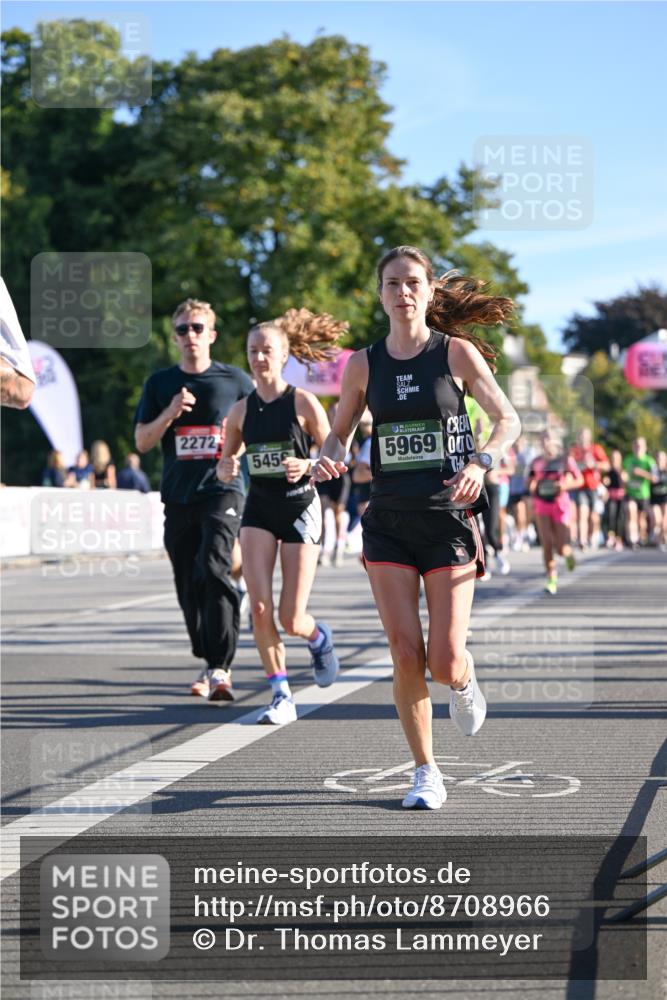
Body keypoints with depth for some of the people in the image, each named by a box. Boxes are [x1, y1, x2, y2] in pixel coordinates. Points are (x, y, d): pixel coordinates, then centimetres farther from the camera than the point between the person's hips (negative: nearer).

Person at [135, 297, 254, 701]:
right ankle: (210, 664, 22)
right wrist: (169, 414, -9)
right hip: (178, 497, 4)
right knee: (189, 587, 7)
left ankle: (221, 666, -22)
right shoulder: (160, 383, 10)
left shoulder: (236, 381, 3)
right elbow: (142, 442, 7)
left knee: (213, 568, -22)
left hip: (222, 490, -4)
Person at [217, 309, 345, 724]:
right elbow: (226, 466, 14)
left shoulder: (304, 402, -6)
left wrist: (306, 466, -23)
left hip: (300, 508, -3)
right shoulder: (241, 410, 4)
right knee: (260, 608, -13)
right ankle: (282, 697, -1)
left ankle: (319, 637, 33)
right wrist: (226, 469, -9)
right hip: (259, 510, 3)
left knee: (291, 619, -4)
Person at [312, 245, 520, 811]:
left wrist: (482, 462, -20)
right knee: (406, 656, -4)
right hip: (388, 524, 2)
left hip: (449, 517, -2)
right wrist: (330, 460, -9)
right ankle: (426, 774, 12)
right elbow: (340, 432, 14)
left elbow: (508, 419, -1)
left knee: (445, 661, -6)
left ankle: (464, 685, 32)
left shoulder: (457, 352, -2)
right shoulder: (364, 365, 5)